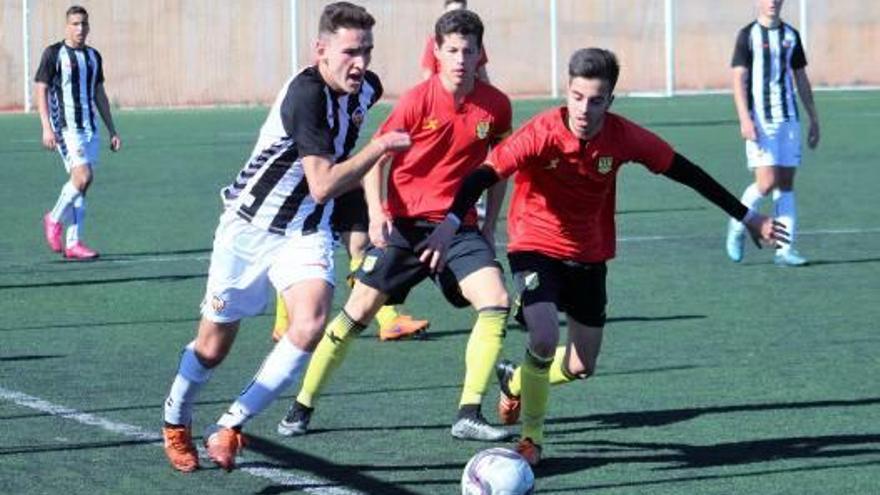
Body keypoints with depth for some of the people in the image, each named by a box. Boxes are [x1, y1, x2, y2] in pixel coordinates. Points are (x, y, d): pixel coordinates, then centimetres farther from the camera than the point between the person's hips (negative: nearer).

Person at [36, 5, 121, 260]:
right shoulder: (53, 53, -3)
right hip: (65, 127, -6)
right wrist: (47, 128, -15)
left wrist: (112, 131, 17)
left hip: (90, 128, 6)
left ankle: (72, 243, 7)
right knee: (82, 177, -19)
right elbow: (41, 90, -5)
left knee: (82, 185, 3)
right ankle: (54, 219, 4)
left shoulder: (93, 56, 14)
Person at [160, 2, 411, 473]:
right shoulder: (306, 93, -27)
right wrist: (380, 147, -31)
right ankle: (175, 424, 40)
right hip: (250, 228, -5)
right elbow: (323, 185, -31)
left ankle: (230, 426, -10)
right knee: (213, 346, 10)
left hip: (306, 234, 5)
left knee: (310, 325, -23)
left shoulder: (366, 88, -3)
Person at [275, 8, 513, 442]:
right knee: (360, 309, -1)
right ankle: (302, 407, 13)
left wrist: (489, 227, 9)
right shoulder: (418, 101, -13)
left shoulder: (496, 106, -4)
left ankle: (469, 415, -12)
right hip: (403, 222, -2)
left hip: (459, 226, 2)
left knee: (496, 300, -17)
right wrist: (376, 213, -17)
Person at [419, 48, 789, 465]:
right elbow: (486, 174, -32)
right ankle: (532, 436, -2)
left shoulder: (623, 137, -15)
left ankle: (516, 381, 42)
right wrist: (450, 223, -49)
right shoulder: (542, 133, -25)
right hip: (535, 246, -4)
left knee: (582, 366, 11)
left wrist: (747, 217, 2)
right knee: (544, 339, -25)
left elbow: (685, 172, -4)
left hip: (589, 255, 4)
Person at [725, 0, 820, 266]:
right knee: (767, 182, -13)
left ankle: (785, 250, 1)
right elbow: (739, 79, -7)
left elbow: (801, 80, 18)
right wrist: (745, 119, -18)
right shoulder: (748, 35, -2)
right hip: (759, 121, -4)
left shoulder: (791, 35, 12)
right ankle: (738, 224, 13)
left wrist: (814, 119, 15)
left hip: (789, 119, 4)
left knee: (786, 184, 1)